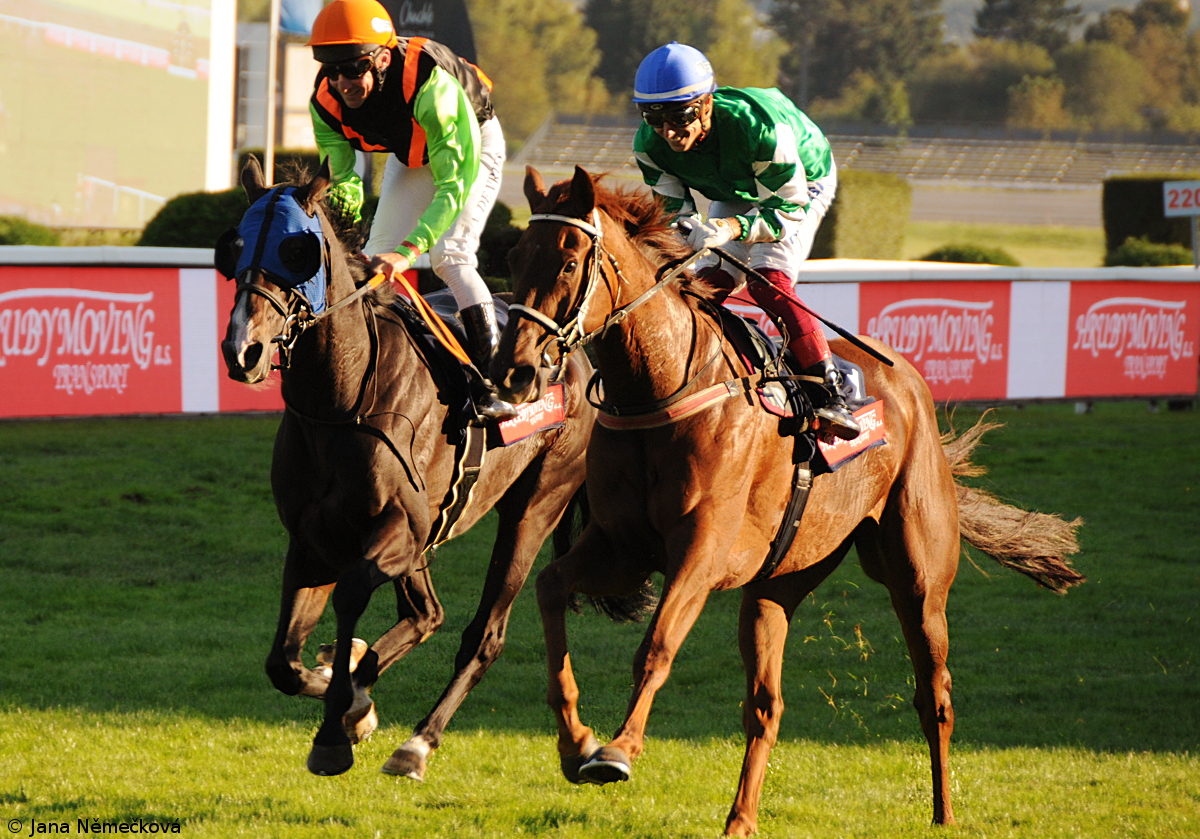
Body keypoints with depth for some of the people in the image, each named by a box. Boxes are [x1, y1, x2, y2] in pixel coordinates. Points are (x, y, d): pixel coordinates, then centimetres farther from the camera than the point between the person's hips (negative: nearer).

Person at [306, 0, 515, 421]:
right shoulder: (326, 102, -25)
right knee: (376, 258, -4)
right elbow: (342, 176, -11)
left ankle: (491, 384, -18)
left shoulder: (430, 85, -44)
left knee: (450, 254, -22)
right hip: (409, 156, 6)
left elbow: (456, 182, -44)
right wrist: (344, 201, -38)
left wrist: (408, 251, -53)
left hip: (472, 145, -6)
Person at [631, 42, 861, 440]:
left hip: (804, 185, -6)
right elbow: (674, 213, -15)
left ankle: (831, 395, -22)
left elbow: (789, 209, -34)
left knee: (769, 283, -24)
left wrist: (734, 227, -53)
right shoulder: (650, 144, -27)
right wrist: (688, 231, -41)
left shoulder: (758, 127, -43)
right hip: (735, 195, 6)